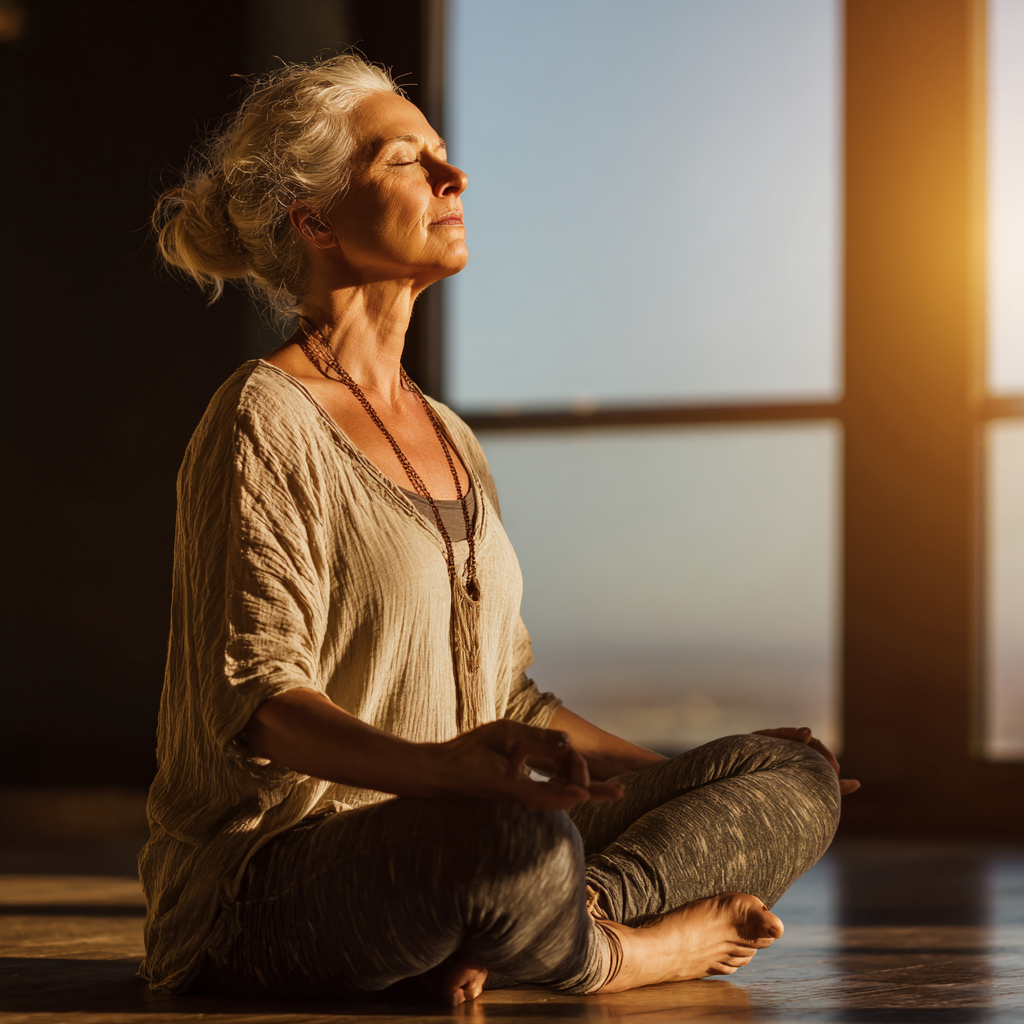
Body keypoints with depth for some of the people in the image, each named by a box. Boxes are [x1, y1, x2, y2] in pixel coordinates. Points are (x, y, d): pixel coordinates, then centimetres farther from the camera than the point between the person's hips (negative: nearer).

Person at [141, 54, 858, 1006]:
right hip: (266, 882, -8)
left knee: (798, 776, -3)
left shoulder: (448, 438, 19)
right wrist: (434, 768, -36)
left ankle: (567, 915, -23)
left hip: (443, 848, 8)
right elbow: (255, 698, -18)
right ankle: (602, 950, -8)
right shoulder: (264, 419, -8)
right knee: (519, 842, -40)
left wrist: (678, 778, 18)